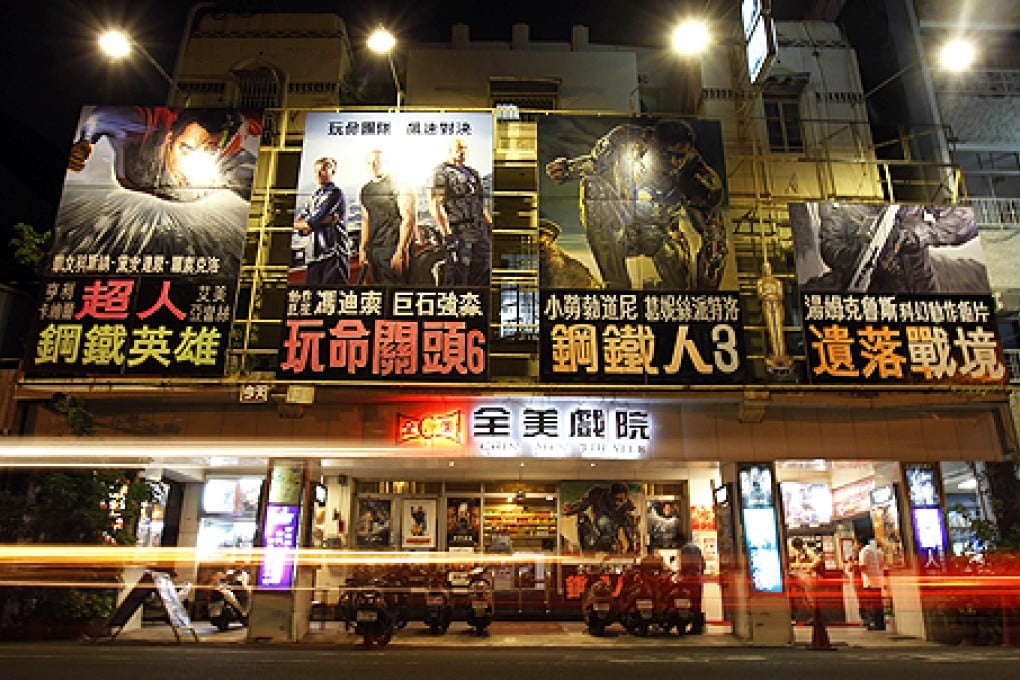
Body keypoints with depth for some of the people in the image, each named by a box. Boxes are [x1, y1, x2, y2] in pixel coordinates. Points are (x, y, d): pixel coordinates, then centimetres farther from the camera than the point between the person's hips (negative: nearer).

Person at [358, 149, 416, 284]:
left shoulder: (398, 184, -6)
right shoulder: (365, 189, 17)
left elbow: (408, 219, -11)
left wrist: (400, 251, -17)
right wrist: (362, 249, 18)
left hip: (392, 248, -7)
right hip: (373, 250, 7)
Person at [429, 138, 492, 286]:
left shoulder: (473, 173, 22)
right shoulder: (442, 173, -2)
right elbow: (435, 205, -12)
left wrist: (491, 227, 18)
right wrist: (447, 235, -19)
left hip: (481, 234, 8)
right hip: (459, 233, -8)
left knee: (483, 278, 8)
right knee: (457, 280, -8)